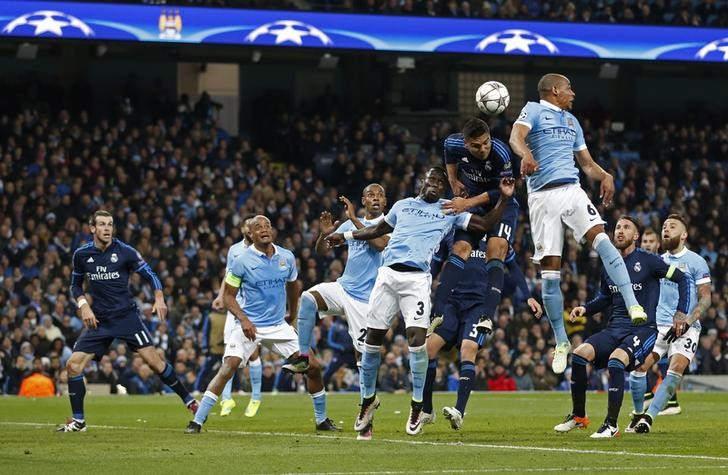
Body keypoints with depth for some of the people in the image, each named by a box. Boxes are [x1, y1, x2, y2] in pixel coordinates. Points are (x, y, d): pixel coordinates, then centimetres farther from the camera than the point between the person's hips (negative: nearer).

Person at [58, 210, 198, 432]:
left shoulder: (125, 251, -7)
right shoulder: (82, 254, 2)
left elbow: (150, 274, 0)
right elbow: (75, 285, 15)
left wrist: (159, 298, -16)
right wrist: (83, 305, -3)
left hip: (127, 315, -3)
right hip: (98, 320, 3)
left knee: (153, 360, -11)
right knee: (73, 364, -7)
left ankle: (188, 400, 5)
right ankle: (78, 420, 5)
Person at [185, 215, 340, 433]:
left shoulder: (287, 258, 4)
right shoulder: (242, 261, -9)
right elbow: (228, 296, -5)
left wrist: (293, 316, 29)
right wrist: (243, 319, -21)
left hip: (279, 326, 4)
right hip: (249, 326, -4)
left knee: (313, 368, 0)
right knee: (228, 368, -21)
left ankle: (322, 421, 18)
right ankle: (196, 421, -17)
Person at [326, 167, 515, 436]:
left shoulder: (450, 211, 13)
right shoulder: (402, 205, 21)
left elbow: (486, 224, 11)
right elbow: (379, 229, 37)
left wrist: (504, 198, 1)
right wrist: (345, 237, 41)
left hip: (417, 279, -3)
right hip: (388, 273, 3)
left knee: (417, 337, -17)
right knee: (373, 338, 2)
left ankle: (417, 406, -4)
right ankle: (368, 399, 20)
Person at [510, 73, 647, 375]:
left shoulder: (572, 122, 25)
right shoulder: (534, 111, 6)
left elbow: (587, 163, 27)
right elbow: (516, 137, -14)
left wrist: (605, 176, 4)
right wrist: (526, 155, -37)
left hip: (571, 190, 4)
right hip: (542, 194, -4)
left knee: (600, 237, -22)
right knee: (550, 268, -3)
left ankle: (633, 305, -31)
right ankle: (561, 342, 5)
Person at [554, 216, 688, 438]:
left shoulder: (647, 261, -4)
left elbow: (681, 278, 2)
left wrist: (681, 312, -4)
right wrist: (585, 308, 11)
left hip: (643, 329, -6)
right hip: (614, 328, 6)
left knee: (615, 360, -33)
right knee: (579, 353, -17)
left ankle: (611, 425, -25)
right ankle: (578, 416, -2)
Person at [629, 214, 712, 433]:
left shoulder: (695, 262, -1)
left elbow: (705, 299, -5)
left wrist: (687, 321, -18)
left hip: (686, 328, -4)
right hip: (658, 325, 4)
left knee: (676, 369, -22)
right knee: (638, 365, -12)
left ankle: (648, 417, -24)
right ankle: (638, 415, 4)